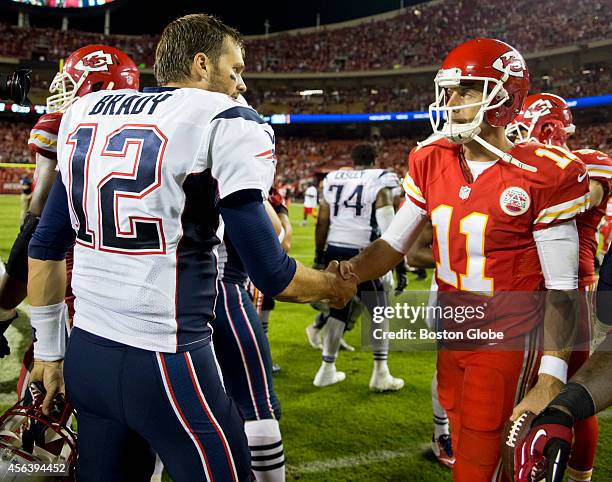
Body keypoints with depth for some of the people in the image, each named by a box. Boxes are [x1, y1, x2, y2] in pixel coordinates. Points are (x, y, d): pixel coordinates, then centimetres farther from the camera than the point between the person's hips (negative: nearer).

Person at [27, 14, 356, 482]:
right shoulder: (227, 124, -10)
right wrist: (335, 286, 9)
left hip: (86, 354, 7)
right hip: (164, 365, -7)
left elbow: (45, 247, 14)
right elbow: (271, 275, -11)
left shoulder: (85, 113, 10)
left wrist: (50, 347, 23)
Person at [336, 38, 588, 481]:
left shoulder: (543, 177, -17)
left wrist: (552, 375, -17)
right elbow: (394, 244, 3)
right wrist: (350, 272, -17)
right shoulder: (431, 162, -1)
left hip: (507, 342, -5)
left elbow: (561, 289, -13)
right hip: (453, 332, 5)